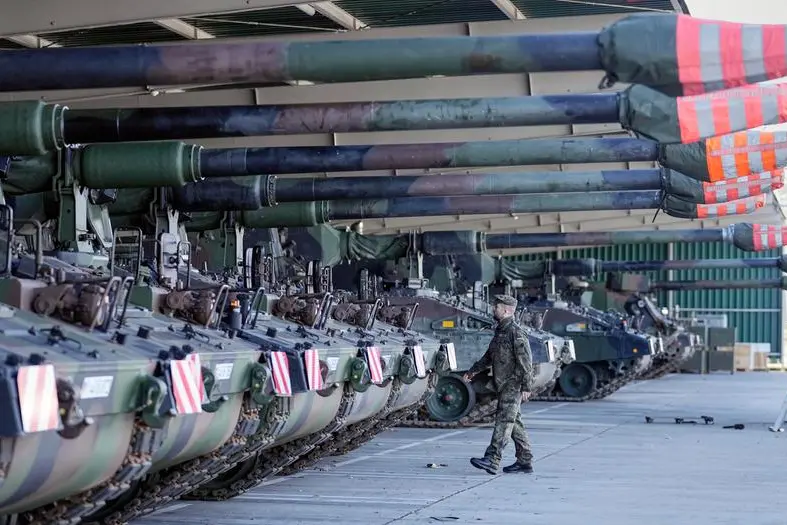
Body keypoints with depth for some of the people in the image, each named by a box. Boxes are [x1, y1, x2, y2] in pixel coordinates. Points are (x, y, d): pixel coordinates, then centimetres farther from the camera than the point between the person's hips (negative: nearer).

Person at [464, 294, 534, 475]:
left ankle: (492, 460, -18)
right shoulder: (500, 331, 16)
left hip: (513, 385, -10)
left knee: (504, 421, -12)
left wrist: (527, 386, -22)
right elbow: (490, 356, 28)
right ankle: (525, 461, 16)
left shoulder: (516, 333, -14)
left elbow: (525, 361, -18)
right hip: (503, 385, 10)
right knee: (514, 422, 11)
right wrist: (473, 370, 29)